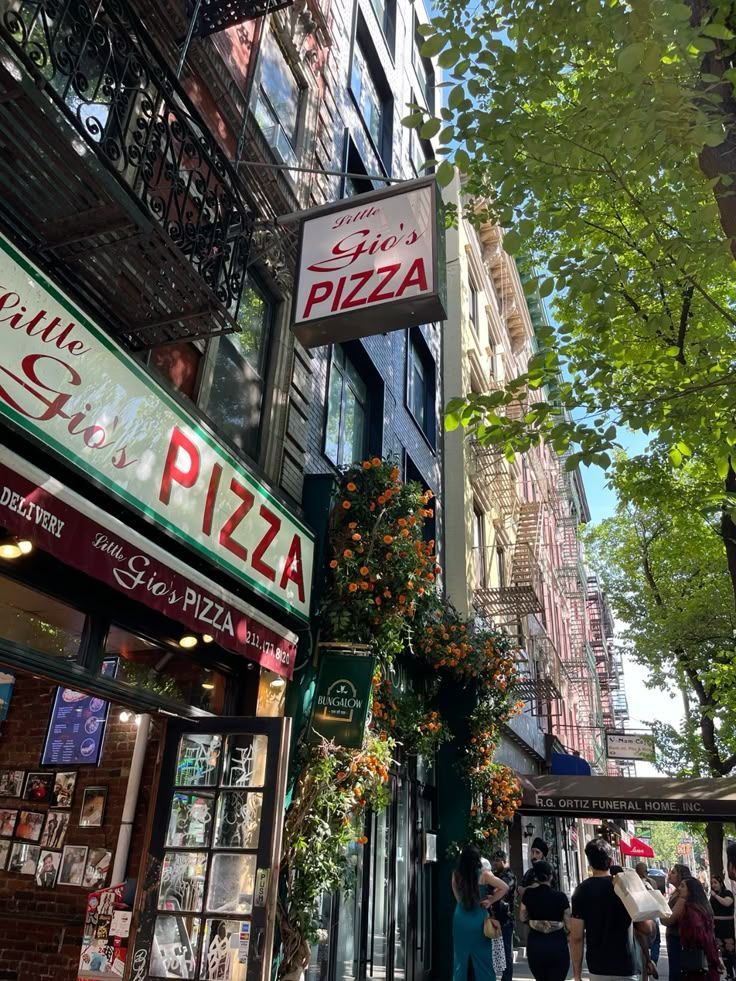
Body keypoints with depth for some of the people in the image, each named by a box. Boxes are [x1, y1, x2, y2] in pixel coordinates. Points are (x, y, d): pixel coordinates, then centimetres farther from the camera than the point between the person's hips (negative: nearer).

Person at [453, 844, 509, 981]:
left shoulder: (456, 875, -2)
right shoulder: (483, 874, -9)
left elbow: (458, 897, 5)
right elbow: (504, 888, -8)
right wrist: (490, 901, -1)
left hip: (461, 919, 2)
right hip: (478, 919, -2)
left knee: (461, 958, 13)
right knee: (482, 958, 10)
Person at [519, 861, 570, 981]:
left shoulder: (529, 894, -4)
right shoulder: (560, 896, -10)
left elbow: (522, 917, 8)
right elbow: (568, 925, -5)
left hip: (535, 944, 2)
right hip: (557, 944, -2)